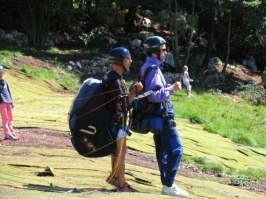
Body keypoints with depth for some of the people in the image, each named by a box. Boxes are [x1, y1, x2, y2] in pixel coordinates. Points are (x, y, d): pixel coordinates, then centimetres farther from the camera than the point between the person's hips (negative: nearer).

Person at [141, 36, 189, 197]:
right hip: (162, 115, -11)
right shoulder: (153, 69, -19)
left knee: (163, 149, 14)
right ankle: (169, 185, -11)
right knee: (176, 148, -11)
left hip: (158, 115, 11)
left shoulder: (147, 67, 13)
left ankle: (166, 182, 18)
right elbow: (153, 95, -28)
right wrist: (171, 89, -21)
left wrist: (167, 87, 14)